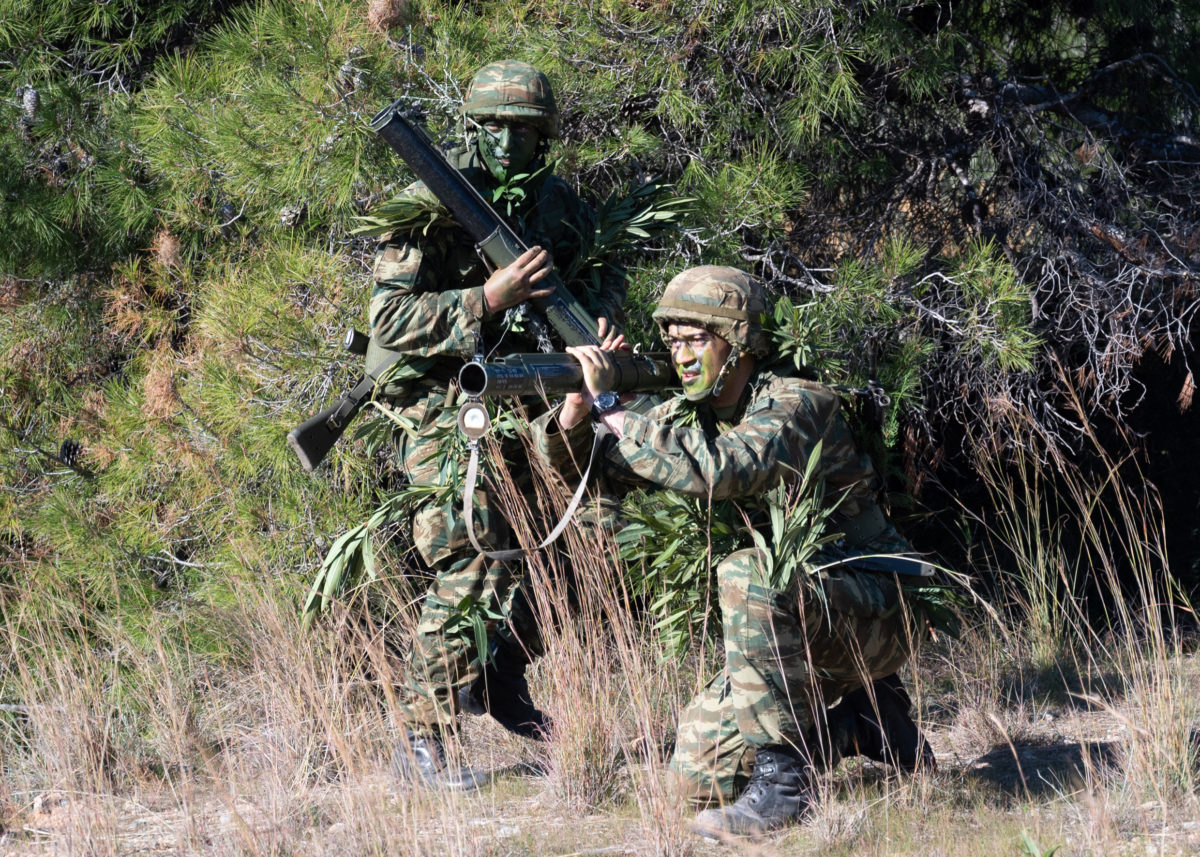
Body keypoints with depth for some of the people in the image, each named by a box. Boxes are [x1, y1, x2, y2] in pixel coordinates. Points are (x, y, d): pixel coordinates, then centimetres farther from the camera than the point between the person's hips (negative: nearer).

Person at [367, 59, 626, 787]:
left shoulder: (559, 204, 6)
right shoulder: (430, 207, -13)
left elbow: (606, 270, 21)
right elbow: (391, 319, -19)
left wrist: (602, 311, -2)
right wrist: (488, 300, -27)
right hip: (452, 416, -7)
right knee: (470, 577, -12)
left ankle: (505, 691, 37)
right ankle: (424, 739, -4)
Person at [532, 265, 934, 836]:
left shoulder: (796, 405, -21)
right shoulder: (690, 414, 4)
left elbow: (715, 471, -39)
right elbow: (590, 465, 3)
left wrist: (609, 406, -32)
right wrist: (571, 419, -21)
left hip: (874, 612, -8)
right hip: (801, 626, 8)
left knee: (747, 574, -35)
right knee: (698, 774, -3)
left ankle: (780, 783, -28)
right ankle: (861, 721, 17)